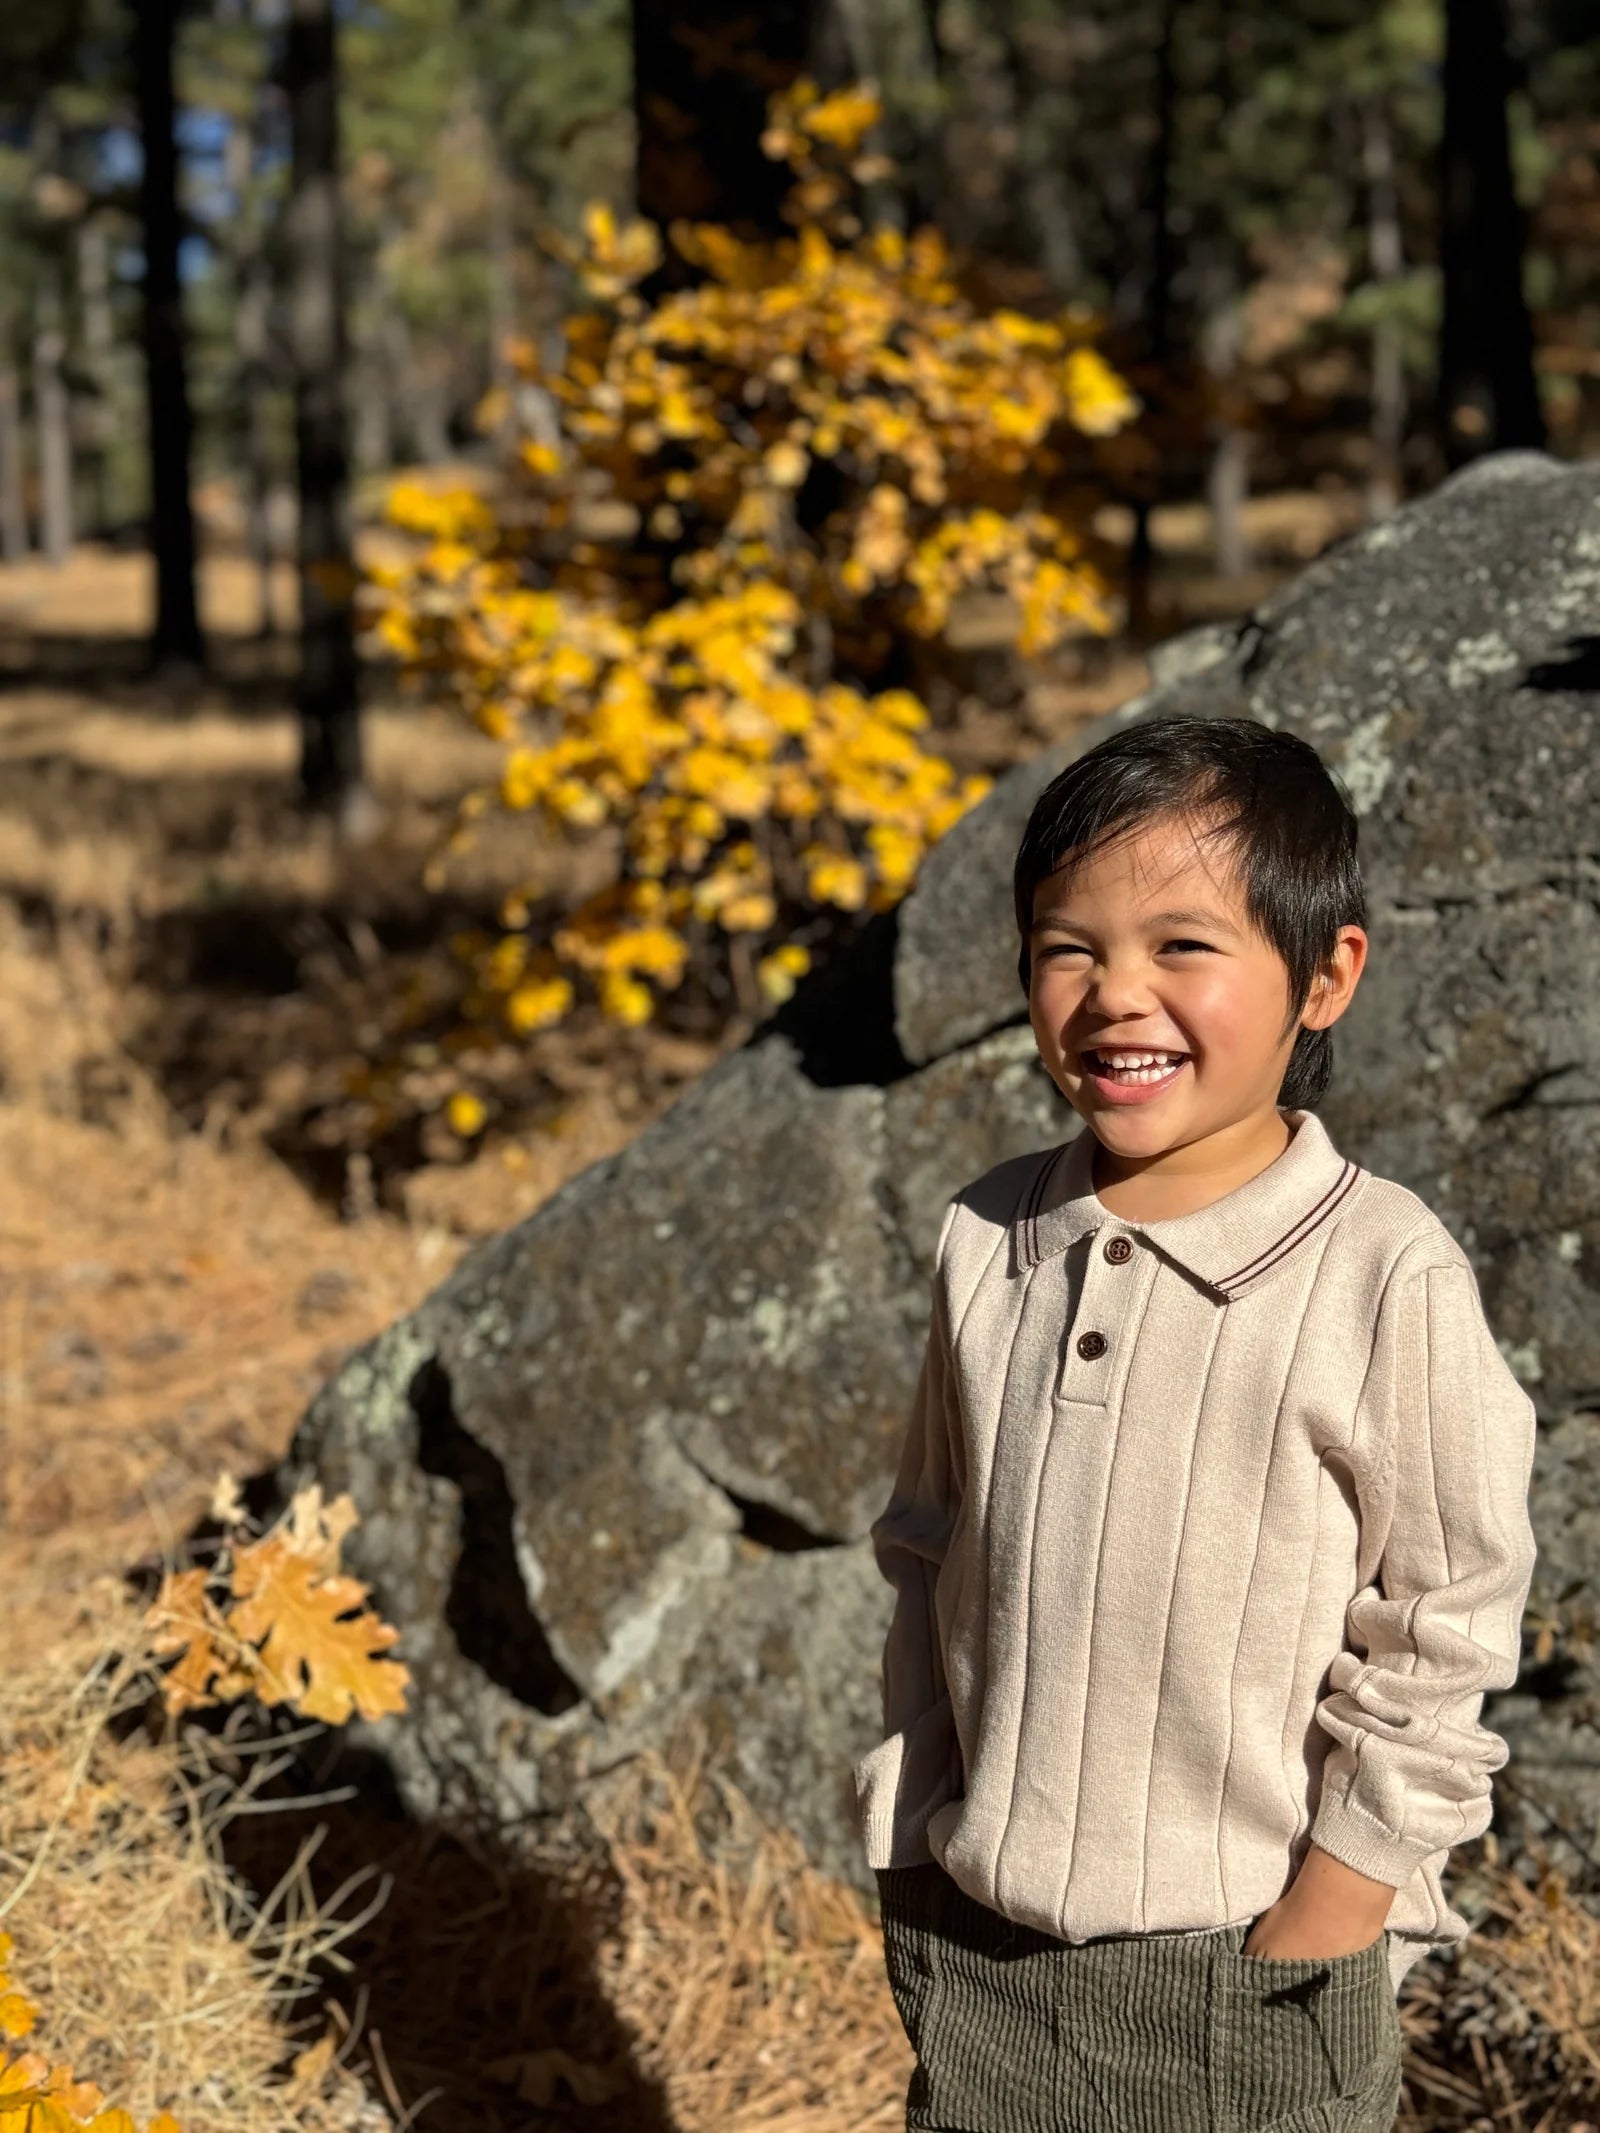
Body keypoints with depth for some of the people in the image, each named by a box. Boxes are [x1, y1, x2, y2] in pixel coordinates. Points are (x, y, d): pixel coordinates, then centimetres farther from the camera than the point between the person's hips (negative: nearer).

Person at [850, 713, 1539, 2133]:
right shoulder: (988, 1238, -2)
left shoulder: (1385, 1277, -17)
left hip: (1245, 1966, -4)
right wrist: (919, 1844, 9)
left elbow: (1437, 1654, -10)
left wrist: (1323, 1920, -7)